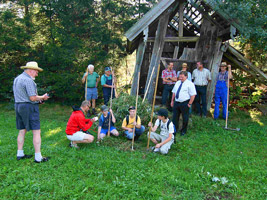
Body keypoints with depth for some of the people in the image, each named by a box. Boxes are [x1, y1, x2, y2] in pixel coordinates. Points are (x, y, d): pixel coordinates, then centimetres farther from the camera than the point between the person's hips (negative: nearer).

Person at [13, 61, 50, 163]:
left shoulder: (17, 79, 15)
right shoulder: (28, 80, -16)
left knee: (22, 131, 17)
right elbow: (32, 98, -21)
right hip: (29, 107, -10)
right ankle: (38, 157, -2)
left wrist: (38, 99, 14)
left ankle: (20, 154, 25)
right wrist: (42, 97, -2)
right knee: (36, 132, -5)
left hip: (18, 105, 10)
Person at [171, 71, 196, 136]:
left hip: (184, 103, -6)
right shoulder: (177, 83, 13)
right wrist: (172, 101, 14)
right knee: (175, 117, 10)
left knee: (185, 118, 7)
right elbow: (174, 92, 18)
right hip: (176, 102, 6)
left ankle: (183, 131, 23)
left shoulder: (190, 84, -8)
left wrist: (189, 104, -14)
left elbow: (193, 95, -12)